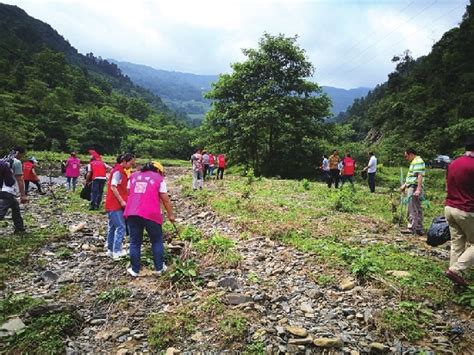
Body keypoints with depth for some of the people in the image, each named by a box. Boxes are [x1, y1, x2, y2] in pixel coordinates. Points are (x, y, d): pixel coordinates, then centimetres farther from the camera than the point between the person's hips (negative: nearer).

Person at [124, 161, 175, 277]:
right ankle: (159, 268, 20)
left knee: (135, 242, 14)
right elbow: (165, 199, 3)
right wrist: (170, 214, 11)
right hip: (151, 214, -3)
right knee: (157, 241, 13)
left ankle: (135, 270, 20)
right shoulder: (159, 179, 4)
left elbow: (129, 193, 21)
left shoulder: (134, 176, 18)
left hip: (131, 213, 4)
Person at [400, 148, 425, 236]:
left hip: (414, 188, -10)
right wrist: (405, 185, 30)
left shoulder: (418, 161, -12)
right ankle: (419, 229, 17)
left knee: (412, 209, -7)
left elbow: (420, 176, -21)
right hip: (411, 187, 10)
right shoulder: (414, 162, 19)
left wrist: (418, 189, -27)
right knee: (417, 209, 12)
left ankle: (411, 228, -3)